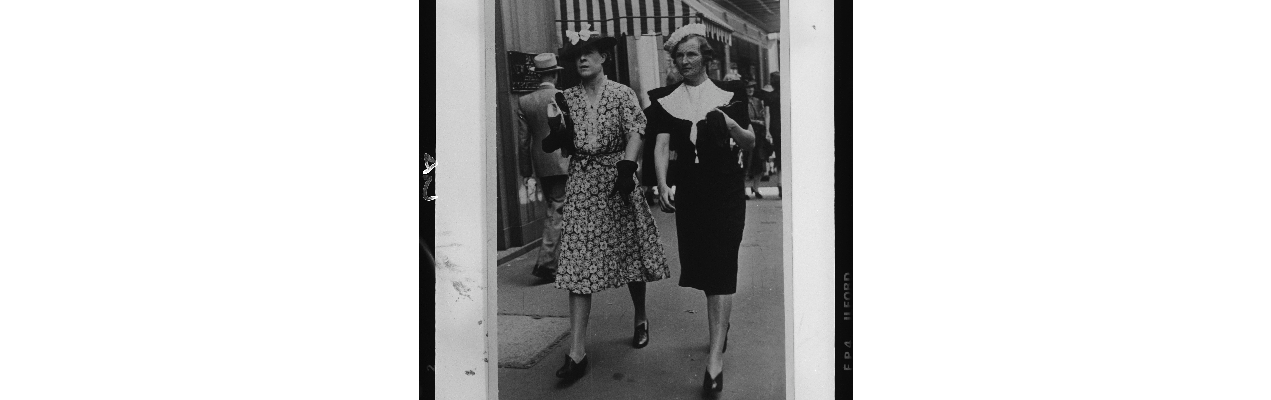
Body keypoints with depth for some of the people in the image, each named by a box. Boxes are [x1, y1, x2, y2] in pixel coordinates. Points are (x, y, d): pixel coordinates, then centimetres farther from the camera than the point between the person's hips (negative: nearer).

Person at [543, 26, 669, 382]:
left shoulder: (622, 94, 0)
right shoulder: (567, 98, 7)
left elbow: (636, 134, -11)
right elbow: (556, 142, 8)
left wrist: (627, 168, -25)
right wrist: (555, 131, -13)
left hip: (616, 179, -1)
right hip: (581, 183, 2)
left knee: (629, 253, 11)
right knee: (578, 263, -6)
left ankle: (641, 319, 37)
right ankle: (577, 352, -9)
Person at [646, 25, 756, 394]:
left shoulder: (728, 95, -1)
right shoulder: (666, 100, 4)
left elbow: (750, 143, 0)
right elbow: (662, 145, -5)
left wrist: (730, 125, -21)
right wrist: (662, 185, -20)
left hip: (726, 192, -3)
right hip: (688, 192, 3)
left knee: (720, 269, -9)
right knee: (699, 263, 12)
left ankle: (715, 360, -12)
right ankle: (721, 324, 40)